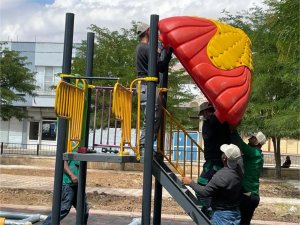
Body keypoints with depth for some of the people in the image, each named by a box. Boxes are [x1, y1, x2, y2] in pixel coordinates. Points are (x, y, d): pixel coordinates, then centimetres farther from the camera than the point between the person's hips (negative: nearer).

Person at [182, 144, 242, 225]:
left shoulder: (222, 176, -28)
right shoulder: (238, 170, -3)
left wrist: (190, 182, -9)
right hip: (235, 213, 8)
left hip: (222, 216, -8)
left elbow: (205, 192, -24)